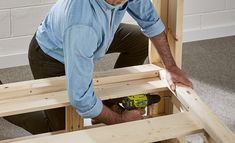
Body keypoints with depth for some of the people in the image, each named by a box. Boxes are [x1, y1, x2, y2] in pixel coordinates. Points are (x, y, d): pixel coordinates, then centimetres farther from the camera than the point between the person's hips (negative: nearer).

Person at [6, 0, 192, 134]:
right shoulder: (81, 23, -47)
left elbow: (150, 19, -7)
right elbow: (80, 97, -41)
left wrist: (171, 67, -7)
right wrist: (120, 120, -26)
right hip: (51, 58, -6)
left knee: (141, 41, 3)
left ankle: (111, 103, 16)